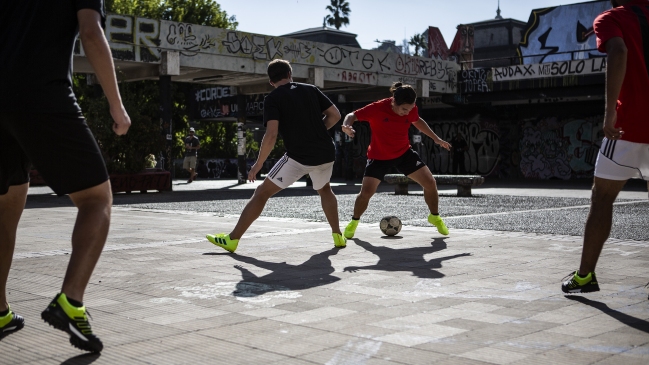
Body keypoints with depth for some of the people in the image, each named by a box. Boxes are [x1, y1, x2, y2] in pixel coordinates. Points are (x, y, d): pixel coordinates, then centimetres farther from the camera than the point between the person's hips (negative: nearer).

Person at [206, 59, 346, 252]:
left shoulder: (273, 98, -2)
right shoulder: (311, 89, 12)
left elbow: (271, 134, -14)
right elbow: (335, 115, 10)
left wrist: (258, 164, -6)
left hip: (299, 156, -4)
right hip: (325, 153, 4)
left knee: (261, 193, 6)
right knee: (324, 190, 34)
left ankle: (232, 239, 5)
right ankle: (338, 236, 28)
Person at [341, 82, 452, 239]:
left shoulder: (411, 110, -12)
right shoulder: (377, 109, -26)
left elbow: (417, 121, 11)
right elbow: (353, 115, -18)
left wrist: (436, 139, 13)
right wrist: (346, 126, -42)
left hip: (404, 153, 4)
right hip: (379, 156, -3)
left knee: (430, 183, -3)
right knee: (366, 192, -14)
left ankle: (435, 217, 23)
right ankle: (354, 222, 15)